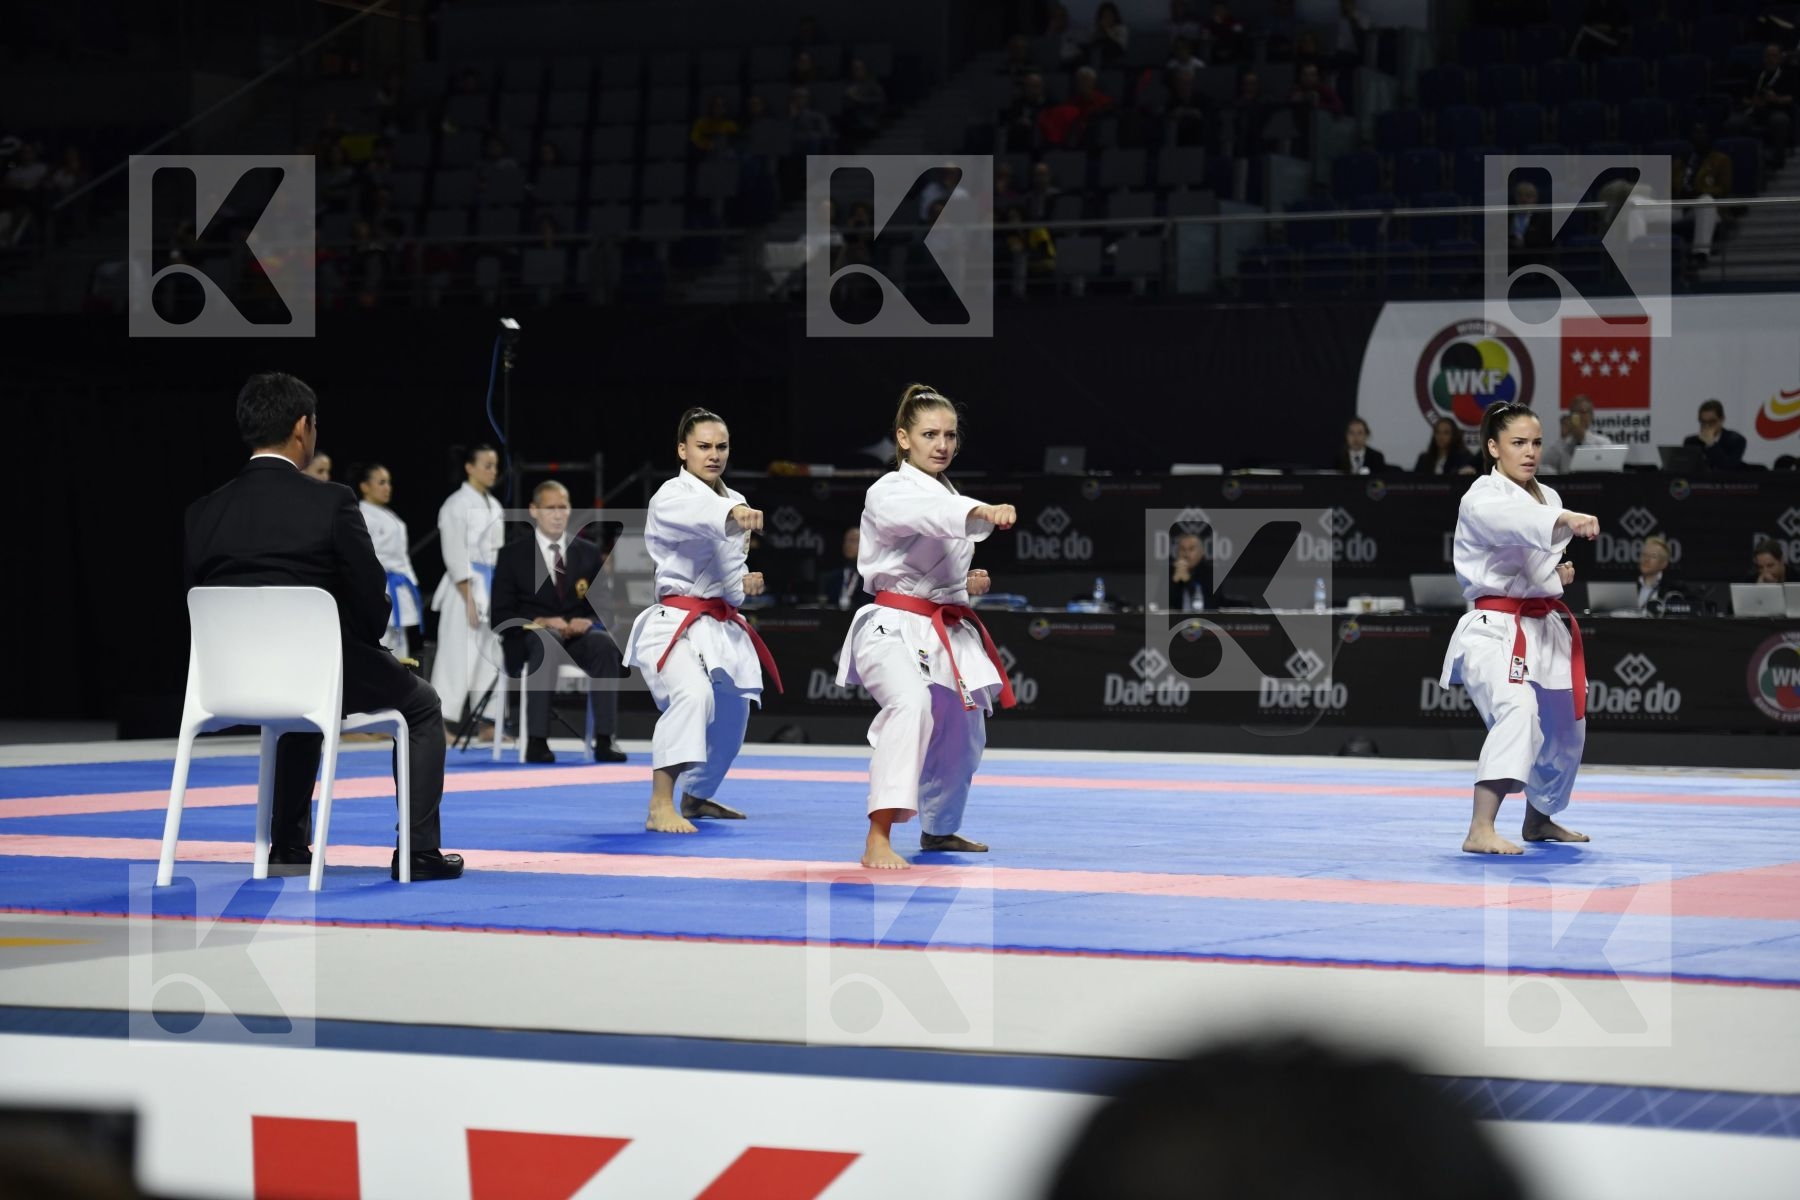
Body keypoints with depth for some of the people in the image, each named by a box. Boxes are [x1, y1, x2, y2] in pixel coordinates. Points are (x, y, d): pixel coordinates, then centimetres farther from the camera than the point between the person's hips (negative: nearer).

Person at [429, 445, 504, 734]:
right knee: (458, 655, -7)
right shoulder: (456, 505, -9)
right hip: (466, 587, -8)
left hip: (493, 588, 8)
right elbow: (455, 556, -14)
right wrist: (469, 599, -18)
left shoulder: (493, 506, 14)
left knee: (494, 655, 6)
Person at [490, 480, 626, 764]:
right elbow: (502, 615, 1)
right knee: (546, 641, -40)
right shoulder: (512, 555, 7)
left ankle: (604, 741, -37)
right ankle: (536, 741, -43)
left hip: (578, 635, 3)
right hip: (530, 637, -3)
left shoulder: (589, 553, 15)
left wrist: (588, 621, -12)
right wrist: (541, 622, -18)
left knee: (604, 643, -33)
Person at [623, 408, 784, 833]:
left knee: (730, 718, 19)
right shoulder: (672, 496, -10)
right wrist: (733, 513, -57)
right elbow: (700, 512, -36)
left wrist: (742, 583, 5)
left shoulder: (733, 500, 15)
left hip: (720, 626, 9)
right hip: (675, 622, -9)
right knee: (693, 695, -33)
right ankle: (660, 808, -34)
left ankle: (697, 796, 43)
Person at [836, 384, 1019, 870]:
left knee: (961, 739, 19)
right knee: (911, 704, -35)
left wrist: (967, 584, 11)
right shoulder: (888, 493, -11)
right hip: (895, 627, -9)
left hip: (948, 632, 9)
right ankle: (877, 842, -41)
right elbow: (931, 513, -36)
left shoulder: (950, 495, 15)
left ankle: (938, 829, 47)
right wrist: (982, 511, -53)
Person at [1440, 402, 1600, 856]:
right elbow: (1512, 521, -39)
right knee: (1517, 708, -33)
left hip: (1541, 628, 9)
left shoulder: (1548, 497, 12)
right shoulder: (1481, 499, -14)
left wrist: (1561, 571, 5)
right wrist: (1564, 519, -55)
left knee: (1564, 728, 19)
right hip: (1495, 628, -9)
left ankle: (1538, 820, 44)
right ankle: (1480, 832, -39)